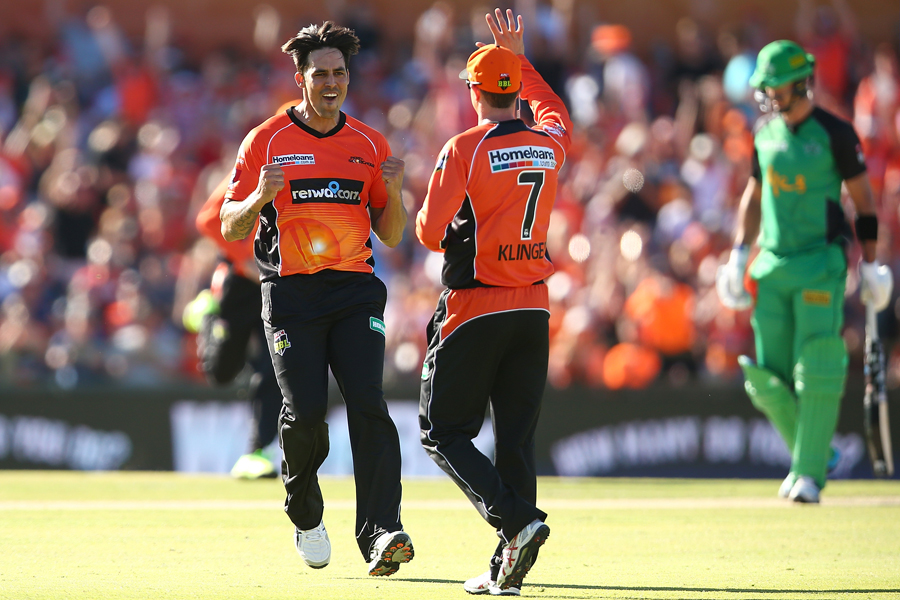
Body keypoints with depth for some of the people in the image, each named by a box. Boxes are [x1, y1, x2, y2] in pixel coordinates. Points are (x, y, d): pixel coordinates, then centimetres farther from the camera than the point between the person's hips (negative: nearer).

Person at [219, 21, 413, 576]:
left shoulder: (370, 145, 12)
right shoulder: (267, 142, 5)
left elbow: (390, 236, 14)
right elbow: (232, 227, 3)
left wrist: (393, 193, -6)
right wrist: (260, 196, -17)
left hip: (356, 290, 1)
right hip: (292, 295, -1)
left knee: (368, 403, -16)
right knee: (305, 411, -11)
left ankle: (381, 535, -23)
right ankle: (305, 516, 18)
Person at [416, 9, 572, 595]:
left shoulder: (465, 149, -11)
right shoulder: (550, 145, 5)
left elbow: (429, 232, -12)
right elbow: (555, 111, 31)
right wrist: (520, 60, 38)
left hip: (474, 307, -5)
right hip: (534, 309, 5)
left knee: (443, 431, 2)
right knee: (517, 436, 7)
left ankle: (517, 520, -18)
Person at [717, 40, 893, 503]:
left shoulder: (834, 134, -6)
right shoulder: (765, 132, 10)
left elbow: (863, 199, -2)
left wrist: (870, 264, -4)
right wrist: (739, 255, 12)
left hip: (821, 267, -6)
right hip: (773, 265, 6)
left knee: (816, 372, -11)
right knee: (768, 377, 2)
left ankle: (810, 473, -5)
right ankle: (811, 452, 22)